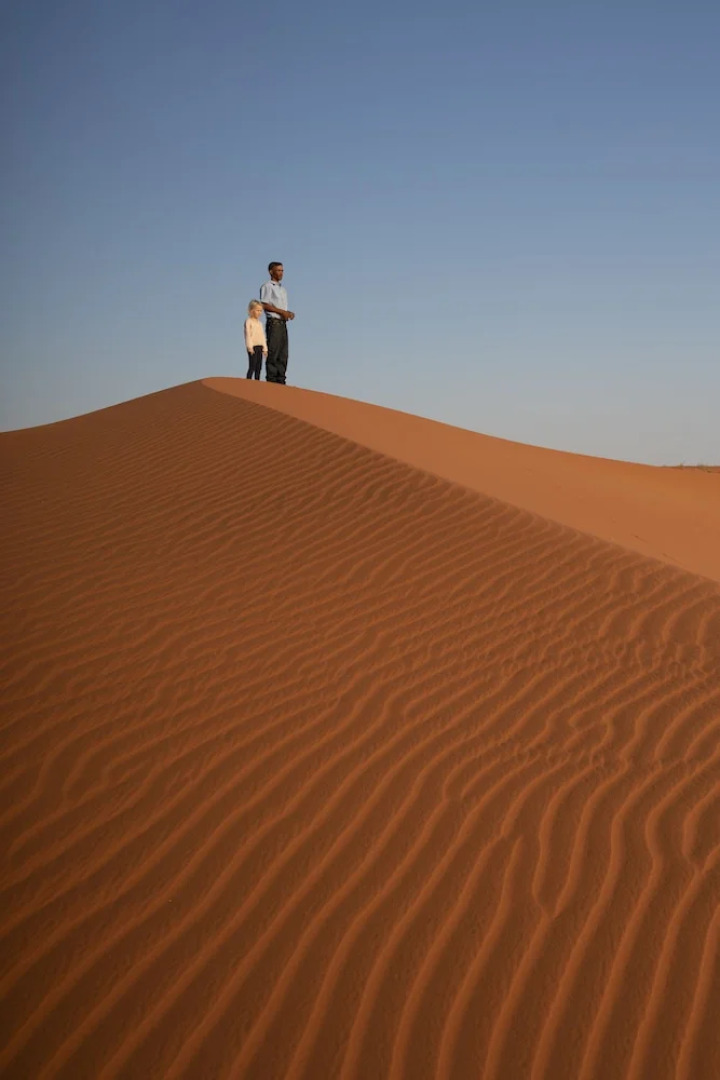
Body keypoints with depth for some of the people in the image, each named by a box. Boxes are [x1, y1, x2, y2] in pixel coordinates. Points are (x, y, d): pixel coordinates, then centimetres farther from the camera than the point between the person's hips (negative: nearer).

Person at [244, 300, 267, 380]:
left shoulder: (260, 323, 16)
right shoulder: (248, 321, -5)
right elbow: (248, 335, -12)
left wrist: (265, 348, 12)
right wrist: (250, 347, -20)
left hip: (260, 347, 7)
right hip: (253, 347, -7)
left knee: (259, 367, 7)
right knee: (252, 367, -10)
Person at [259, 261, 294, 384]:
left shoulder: (282, 289, 24)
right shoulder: (267, 286, -2)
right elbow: (264, 305, -12)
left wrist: (288, 314, 2)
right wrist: (282, 312, -15)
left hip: (283, 323, 8)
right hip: (274, 322, -8)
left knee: (283, 353, 5)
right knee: (273, 352, -10)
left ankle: (280, 379, 7)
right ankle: (271, 379, -11)